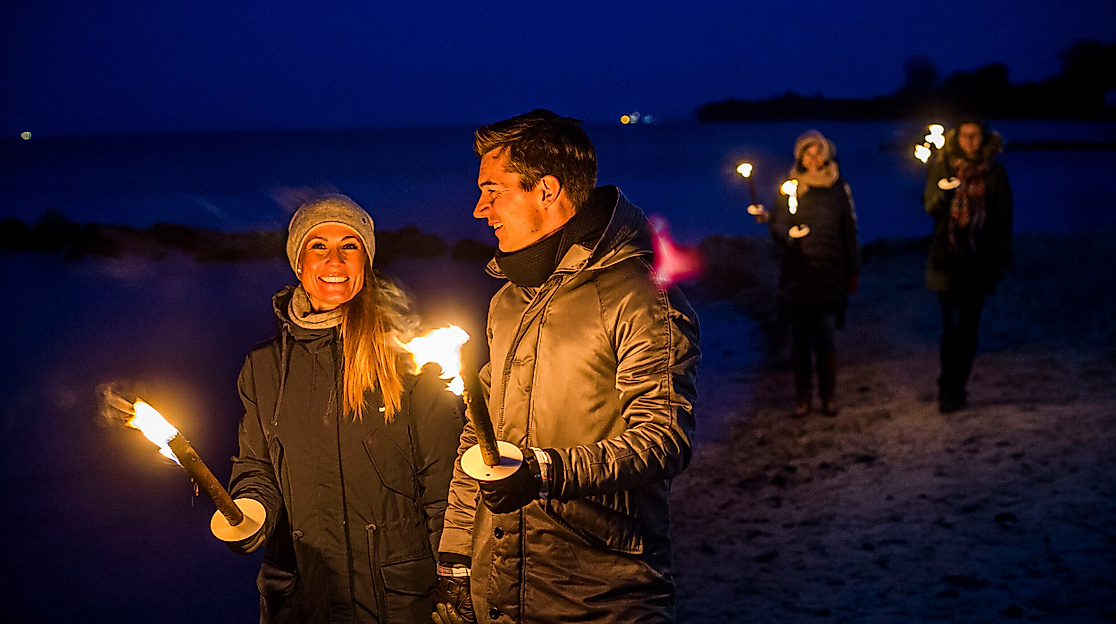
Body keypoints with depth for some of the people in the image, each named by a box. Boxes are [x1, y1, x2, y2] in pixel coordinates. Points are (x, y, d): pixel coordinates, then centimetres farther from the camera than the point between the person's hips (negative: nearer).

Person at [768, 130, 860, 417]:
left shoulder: (839, 189, 8)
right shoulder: (790, 189, 7)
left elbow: (849, 233, 12)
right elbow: (777, 224, 1)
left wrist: (853, 272, 10)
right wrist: (789, 234, -22)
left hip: (829, 273, 0)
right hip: (796, 274, 0)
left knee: (826, 337, -4)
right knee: (800, 339, 2)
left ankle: (828, 396, 9)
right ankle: (803, 396, 12)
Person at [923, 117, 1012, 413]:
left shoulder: (994, 172, 5)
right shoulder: (943, 166, 3)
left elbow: (1003, 219, 7)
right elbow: (930, 207, -1)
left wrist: (1001, 259, 2)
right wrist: (942, 193, -24)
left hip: (979, 260, 2)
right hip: (947, 257, -2)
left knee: (970, 325, 6)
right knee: (953, 324, -10)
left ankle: (955, 389, 15)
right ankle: (949, 390, -3)